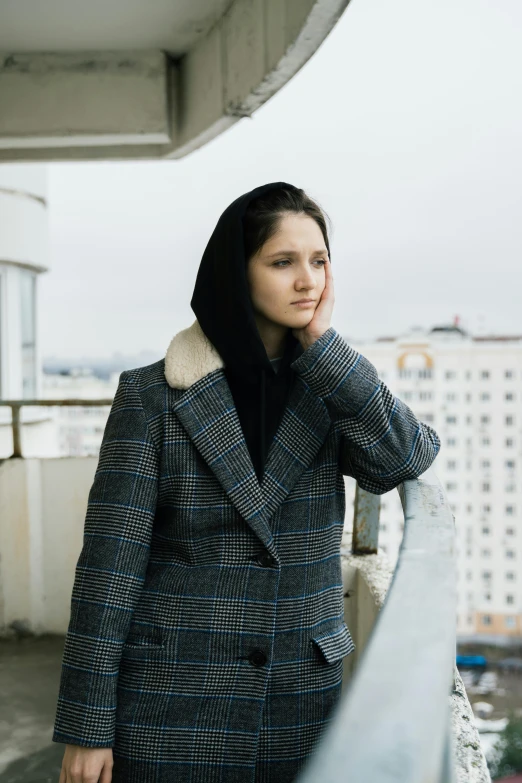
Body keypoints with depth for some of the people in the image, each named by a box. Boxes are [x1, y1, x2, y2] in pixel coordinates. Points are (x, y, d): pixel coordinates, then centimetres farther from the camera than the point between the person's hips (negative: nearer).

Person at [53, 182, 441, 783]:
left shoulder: (329, 390, 2)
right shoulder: (153, 395, -9)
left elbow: (409, 461, -15)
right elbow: (110, 562, -10)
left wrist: (322, 344, -14)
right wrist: (86, 728, -10)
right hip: (172, 706, -3)